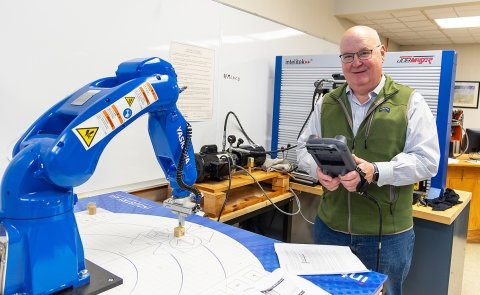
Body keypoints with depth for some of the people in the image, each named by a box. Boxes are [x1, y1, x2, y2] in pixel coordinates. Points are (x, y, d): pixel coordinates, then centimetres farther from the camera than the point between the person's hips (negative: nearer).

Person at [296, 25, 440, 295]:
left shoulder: (410, 102, -5)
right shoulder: (327, 103, 6)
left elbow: (427, 160, -10)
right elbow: (304, 147, 9)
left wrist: (375, 172, -25)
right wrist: (319, 169, -14)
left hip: (388, 234, -3)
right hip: (330, 227, 3)